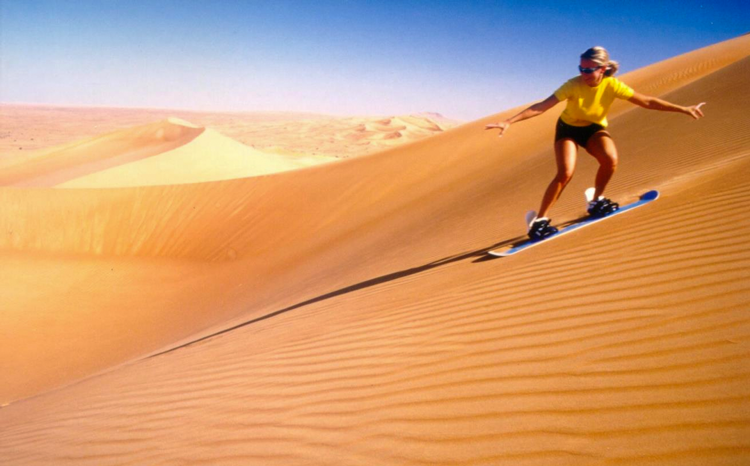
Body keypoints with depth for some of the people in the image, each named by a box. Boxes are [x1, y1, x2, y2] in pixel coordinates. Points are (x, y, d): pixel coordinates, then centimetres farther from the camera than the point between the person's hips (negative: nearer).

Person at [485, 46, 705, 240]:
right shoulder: (573, 85, -28)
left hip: (595, 128, 3)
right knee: (566, 173, -24)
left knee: (611, 160, -26)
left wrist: (683, 109, -14)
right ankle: (540, 220, -14)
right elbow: (541, 106, -33)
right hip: (568, 128, -2)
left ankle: (596, 201, 0)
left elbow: (647, 101, -14)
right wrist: (509, 122, -43)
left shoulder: (612, 85, -21)